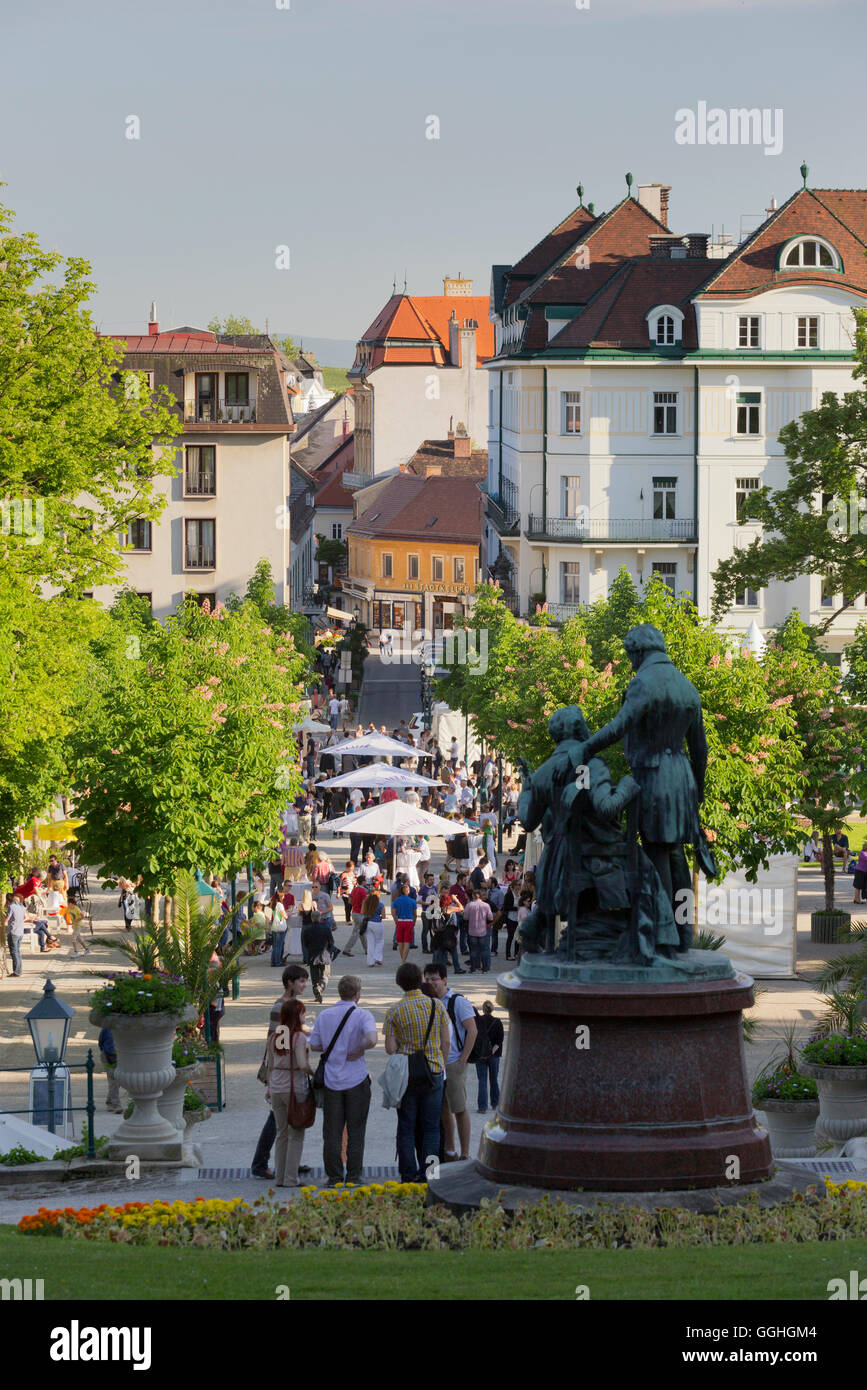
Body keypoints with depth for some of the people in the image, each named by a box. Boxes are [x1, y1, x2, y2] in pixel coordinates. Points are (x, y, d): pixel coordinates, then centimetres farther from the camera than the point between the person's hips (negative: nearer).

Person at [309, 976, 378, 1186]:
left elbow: (314, 1046, 7)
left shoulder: (324, 1016, 4)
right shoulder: (362, 1015, -8)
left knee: (332, 1131, 6)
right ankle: (353, 1176, 4)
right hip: (356, 1081, -3)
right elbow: (371, 1040, -24)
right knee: (355, 1131, 5)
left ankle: (334, 1176, 5)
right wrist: (358, 1050, -7)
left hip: (331, 1080, 3)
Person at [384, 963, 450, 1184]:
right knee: (430, 1127, 7)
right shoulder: (437, 1006, -2)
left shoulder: (395, 1011, -6)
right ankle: (427, 1173, 4)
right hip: (434, 1073, 1)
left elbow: (390, 1048, -7)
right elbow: (446, 1042, 1)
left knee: (406, 1128, 6)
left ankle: (408, 1176, 5)